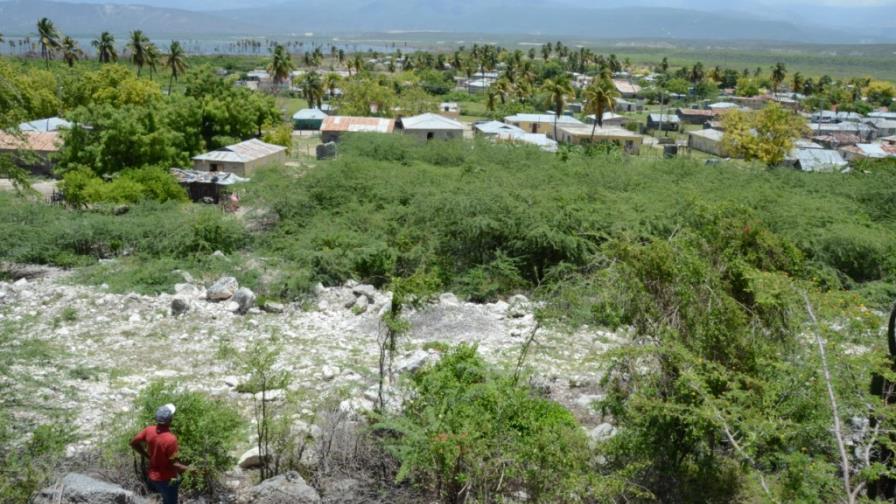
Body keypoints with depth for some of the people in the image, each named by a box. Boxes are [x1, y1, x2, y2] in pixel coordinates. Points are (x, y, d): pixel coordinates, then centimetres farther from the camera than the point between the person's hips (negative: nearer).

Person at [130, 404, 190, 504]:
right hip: (167, 479, -7)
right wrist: (187, 469, -14)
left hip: (152, 476, 7)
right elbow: (172, 464, -25)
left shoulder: (149, 430, -11)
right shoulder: (170, 439, -31)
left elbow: (134, 443, 3)